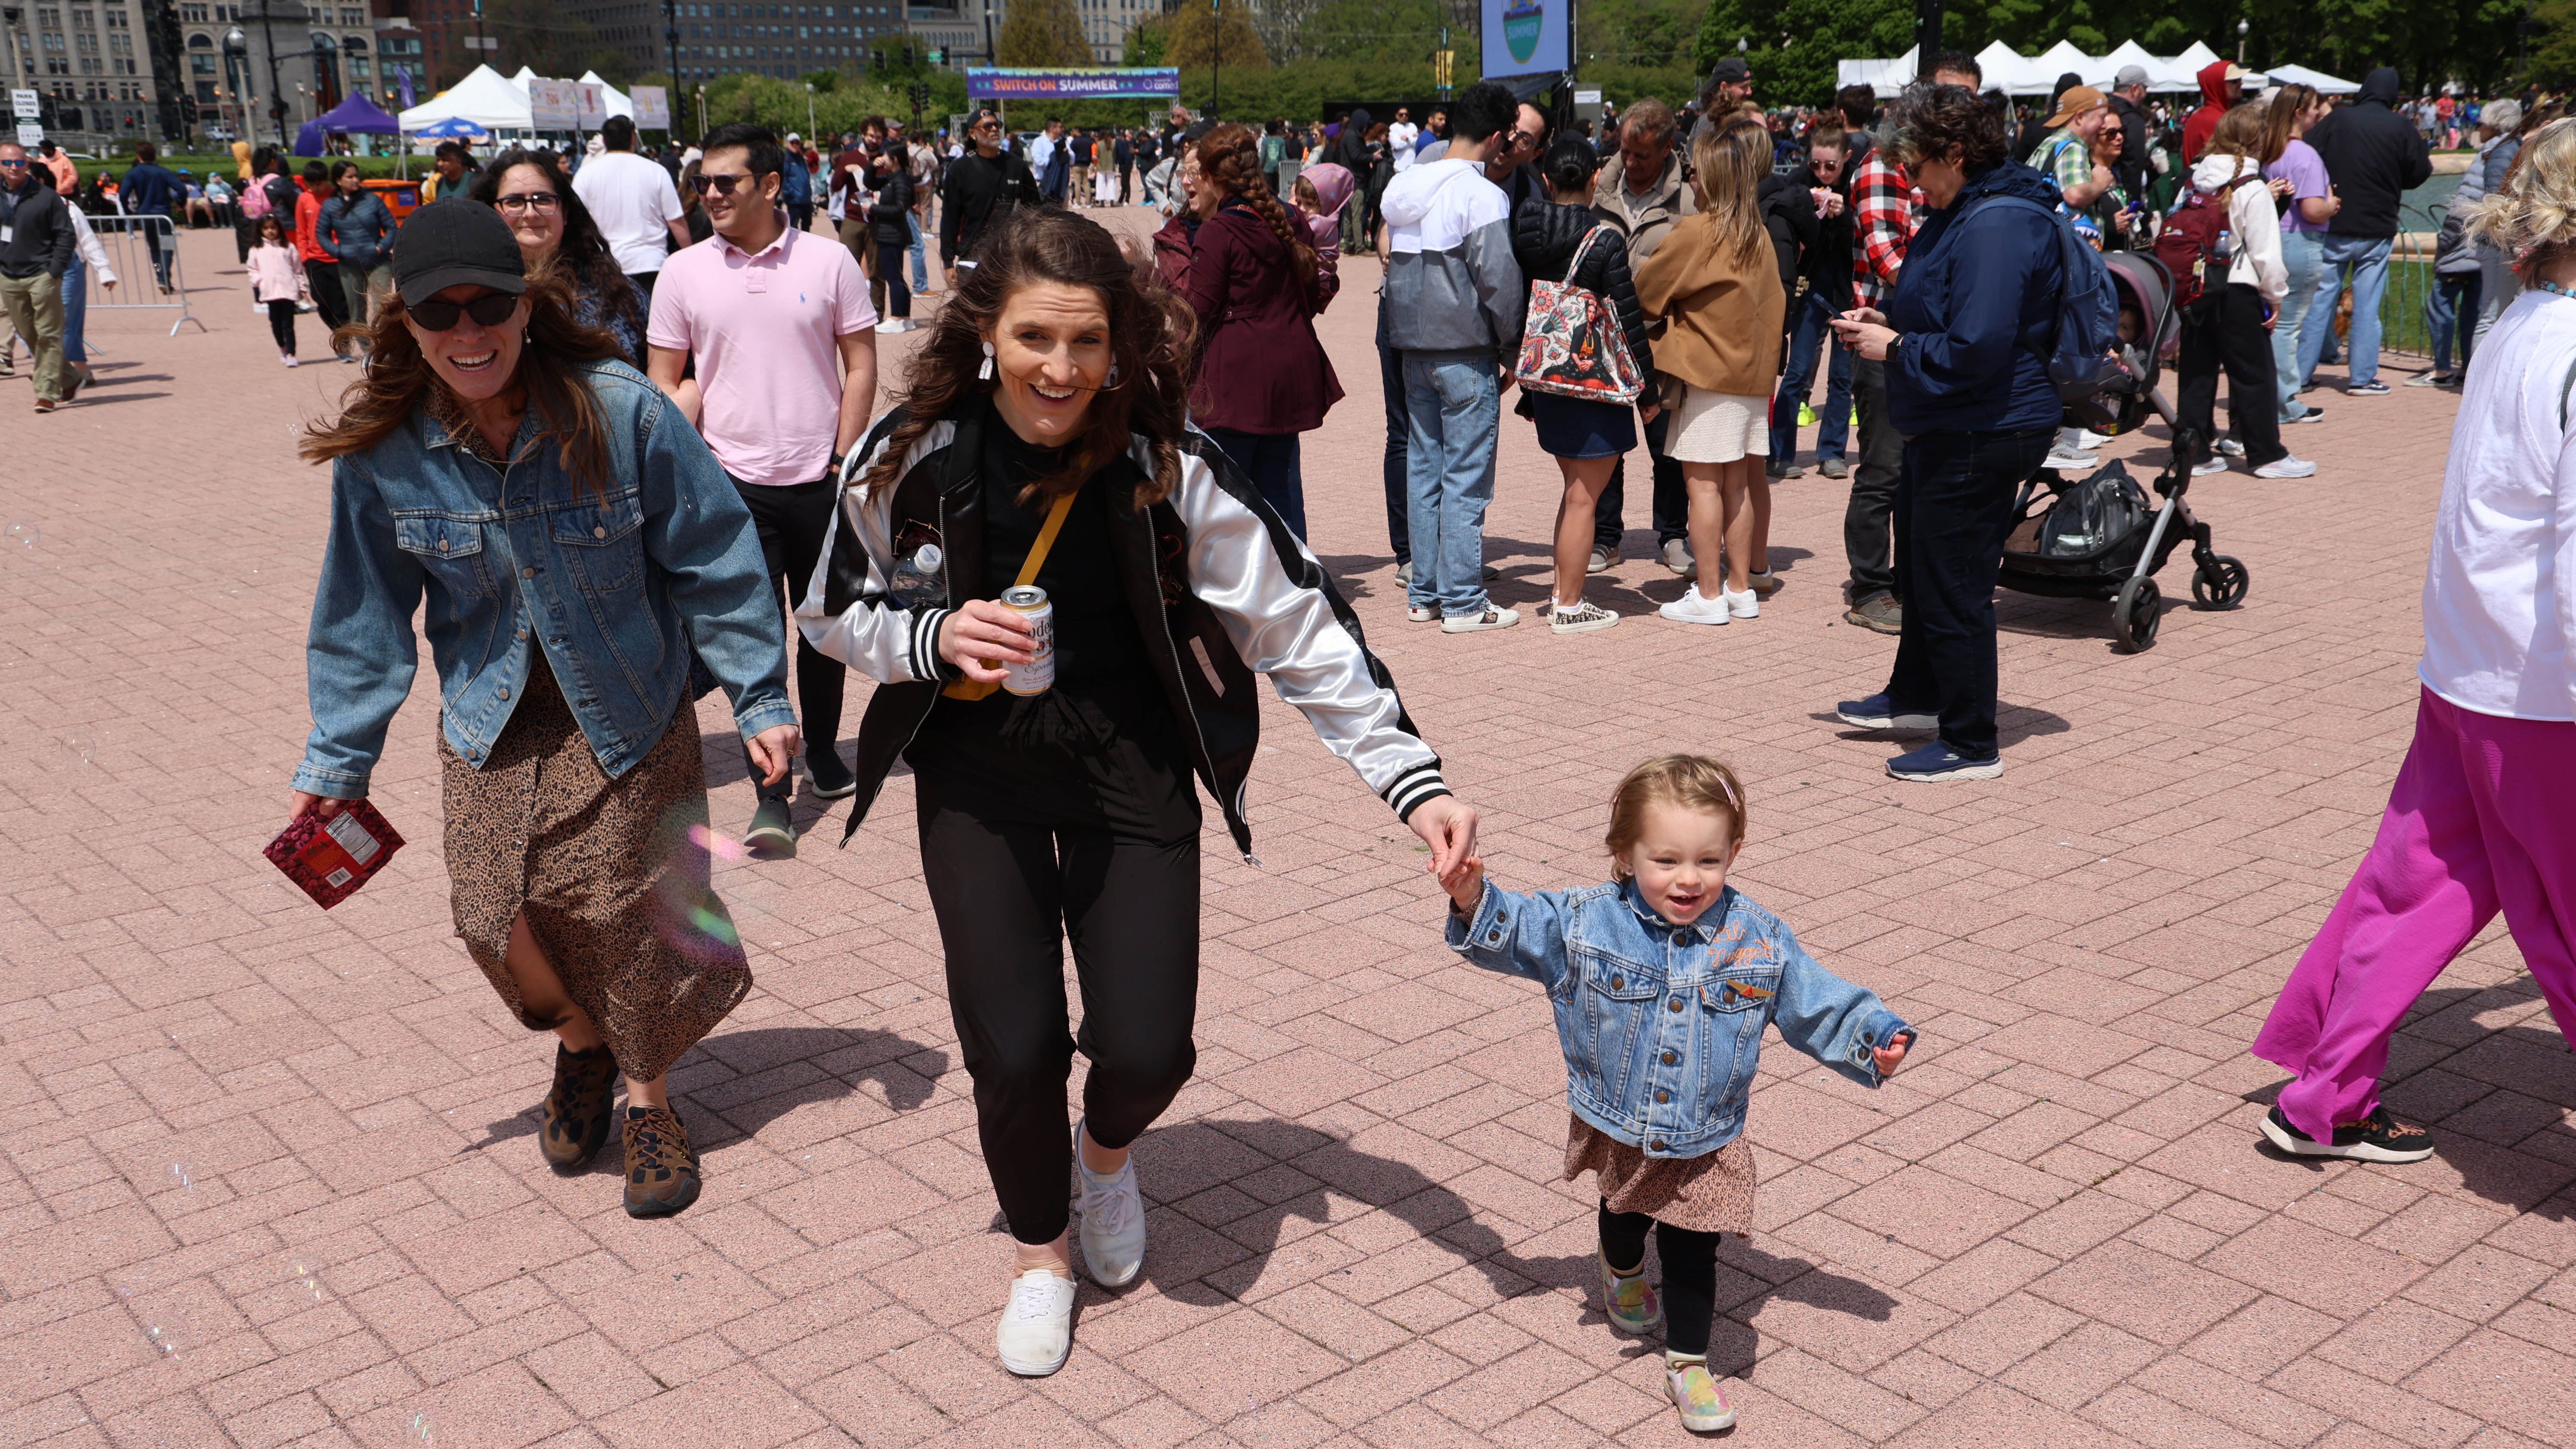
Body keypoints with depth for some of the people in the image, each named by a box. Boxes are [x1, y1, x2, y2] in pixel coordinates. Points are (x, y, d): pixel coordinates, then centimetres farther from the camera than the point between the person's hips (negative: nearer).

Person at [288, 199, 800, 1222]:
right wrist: (337, 762, 3)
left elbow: (711, 559, -10)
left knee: (631, 907, 2)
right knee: (497, 911, -3)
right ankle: (581, 1045, 31)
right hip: (492, 728, 2)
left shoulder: (619, 412, -20)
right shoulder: (384, 450, -12)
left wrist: (760, 696, -8)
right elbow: (364, 612, 0)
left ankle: (648, 1098, 28)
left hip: (629, 716, -2)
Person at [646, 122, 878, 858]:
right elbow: (666, 382, 6)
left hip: (821, 480, 1)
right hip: (734, 483, -1)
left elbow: (860, 366, 3)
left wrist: (844, 461, -4)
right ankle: (771, 796, -2)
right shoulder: (683, 273, 2)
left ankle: (823, 750, 34)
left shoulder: (828, 261, 0)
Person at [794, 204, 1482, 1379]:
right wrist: (935, 637, -20)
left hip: (1131, 768, 0)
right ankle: (1039, 1250, 27)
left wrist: (1413, 783, -23)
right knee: (1012, 1049, -6)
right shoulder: (913, 454, -14)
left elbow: (1299, 625, -15)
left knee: (1147, 1048, -6)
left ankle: (1107, 1148, 35)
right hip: (976, 767, 1)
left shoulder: (1167, 464, -18)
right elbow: (836, 610, 2)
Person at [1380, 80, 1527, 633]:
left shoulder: (1402, 188, 10)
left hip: (1414, 349, 7)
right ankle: (1463, 602, 2)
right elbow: (1499, 281, -15)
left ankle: (1424, 593, 18)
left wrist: (1406, 329, 16)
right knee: (1466, 477, -2)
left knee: (1423, 468, 12)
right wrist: (1513, 349, -4)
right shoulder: (1481, 194, -13)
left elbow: (1392, 265, 13)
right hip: (1466, 352, -7)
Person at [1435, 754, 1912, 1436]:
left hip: (1706, 1144, -1)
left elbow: (1818, 1003, -2)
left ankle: (1689, 1365, 27)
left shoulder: (1759, 940, -14)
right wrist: (1474, 901, -27)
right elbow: (1513, 933, -9)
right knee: (1623, 1216, 26)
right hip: (1617, 1131, 1)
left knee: (1691, 1251, 6)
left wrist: (1873, 1039, -11)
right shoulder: (1586, 922, -17)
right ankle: (1624, 1276, 61)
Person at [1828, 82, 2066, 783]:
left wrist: (1894, 349, -17)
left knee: (1953, 590, -3)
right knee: (1919, 568, 25)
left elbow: (1977, 349, -30)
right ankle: (1916, 697, 43)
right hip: (1946, 431, 11)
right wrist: (1887, 319, 9)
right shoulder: (1961, 211, 11)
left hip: (1982, 436, -11)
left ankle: (1971, 746, 8)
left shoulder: (1996, 227, -23)